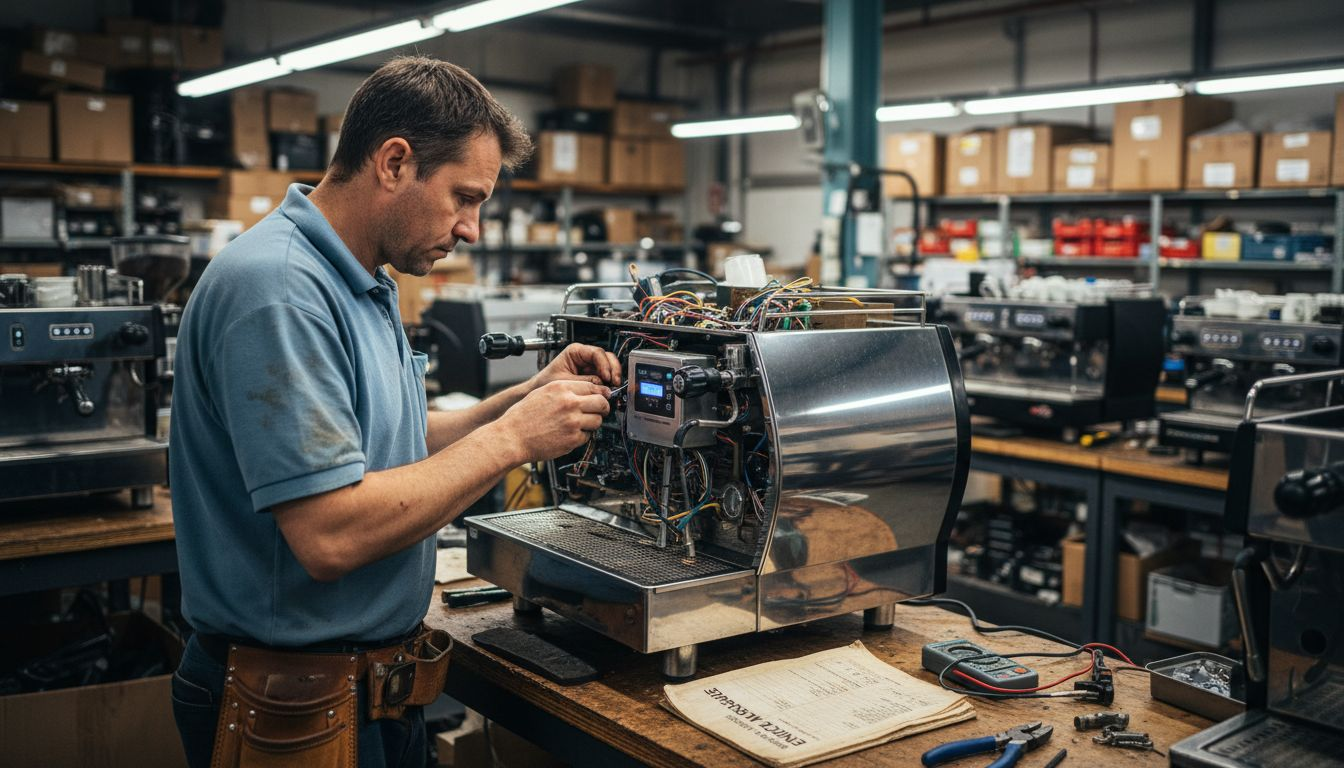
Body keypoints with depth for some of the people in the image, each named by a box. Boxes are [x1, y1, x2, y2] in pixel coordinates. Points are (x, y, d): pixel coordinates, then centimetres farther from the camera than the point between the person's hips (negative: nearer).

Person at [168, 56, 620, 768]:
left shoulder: (361, 285, 8)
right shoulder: (276, 287, -24)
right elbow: (331, 534, -31)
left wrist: (528, 396, 0)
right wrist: (512, 437, -22)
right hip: (297, 707, -9)